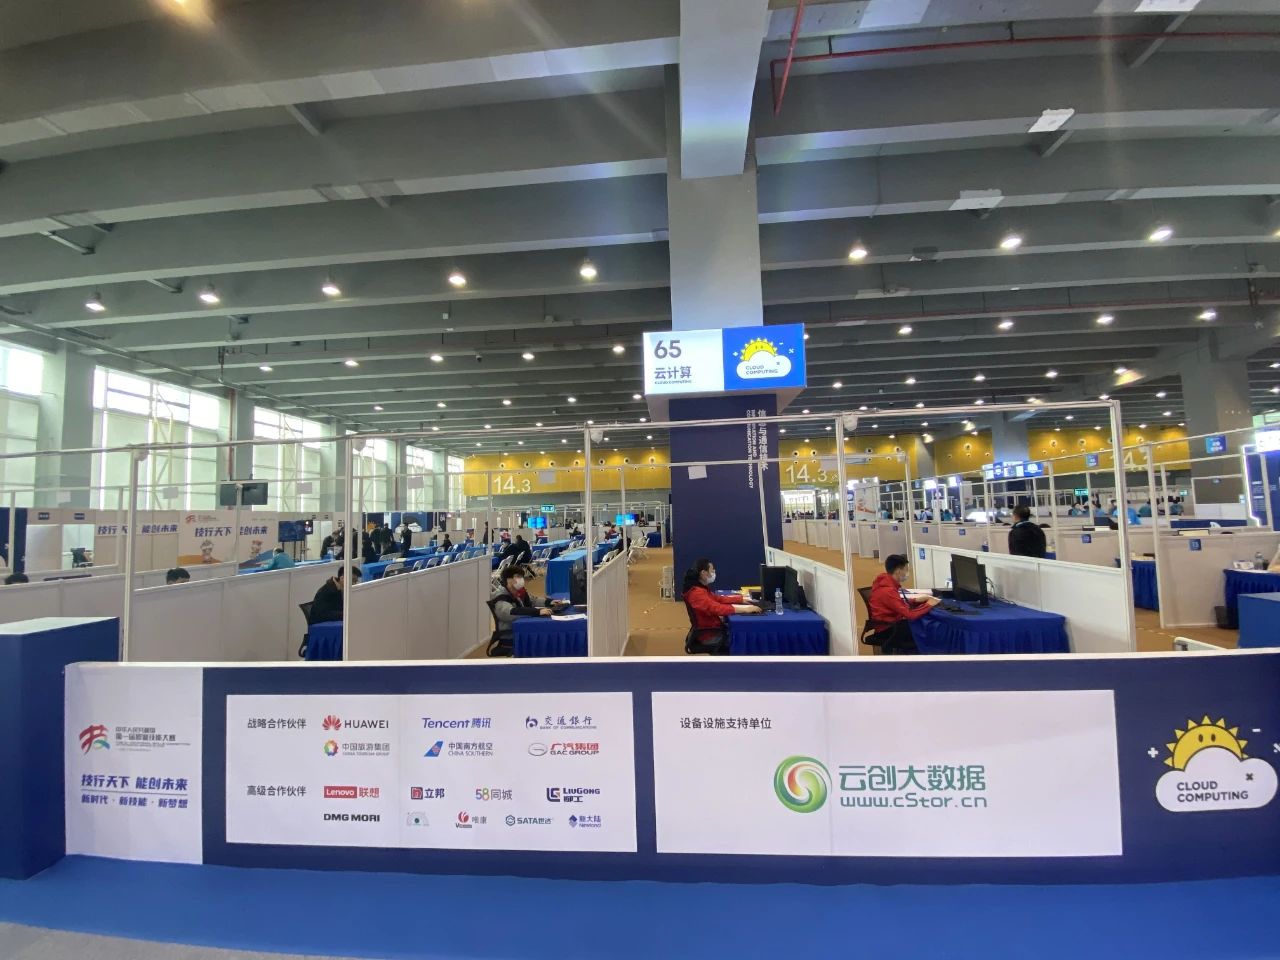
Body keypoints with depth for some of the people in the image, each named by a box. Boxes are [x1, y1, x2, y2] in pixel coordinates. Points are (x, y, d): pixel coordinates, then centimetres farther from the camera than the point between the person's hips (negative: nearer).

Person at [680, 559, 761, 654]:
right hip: (708, 635, -9)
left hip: (712, 628, 9)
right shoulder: (696, 593, -24)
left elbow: (719, 598, 15)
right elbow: (718, 609, -33)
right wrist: (744, 609, -32)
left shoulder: (702, 588, 8)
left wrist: (742, 599, 7)